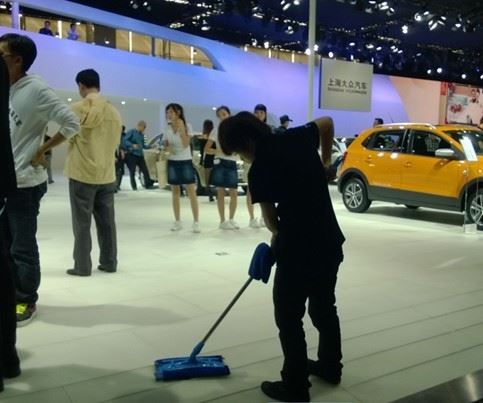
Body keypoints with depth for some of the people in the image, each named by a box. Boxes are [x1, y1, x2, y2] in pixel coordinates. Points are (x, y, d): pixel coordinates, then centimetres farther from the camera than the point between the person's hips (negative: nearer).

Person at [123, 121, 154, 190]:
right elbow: (125, 140, -13)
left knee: (145, 170, 2)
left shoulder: (141, 134, 15)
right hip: (132, 154, -6)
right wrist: (132, 145, -28)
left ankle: (148, 185, 7)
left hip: (140, 155, 6)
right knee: (132, 171, 1)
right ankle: (134, 186, 11)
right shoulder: (131, 132, -5)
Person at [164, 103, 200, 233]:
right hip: (172, 162, 4)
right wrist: (167, 148, -11)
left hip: (186, 161, -4)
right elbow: (165, 144, 12)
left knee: (191, 192, -6)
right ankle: (177, 221, 16)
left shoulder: (186, 126, -7)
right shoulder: (168, 128, 5)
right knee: (175, 192, 8)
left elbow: (185, 144, -18)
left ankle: (196, 222, -4)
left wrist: (181, 128, -24)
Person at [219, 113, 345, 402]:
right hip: (330, 242, 8)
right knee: (324, 308, 22)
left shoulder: (259, 170, -12)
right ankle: (330, 367, 39)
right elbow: (327, 123, 24)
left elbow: (270, 217, -2)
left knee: (289, 318, 7)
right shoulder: (298, 137, 4)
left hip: (298, 249, -7)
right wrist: (325, 161, 31)